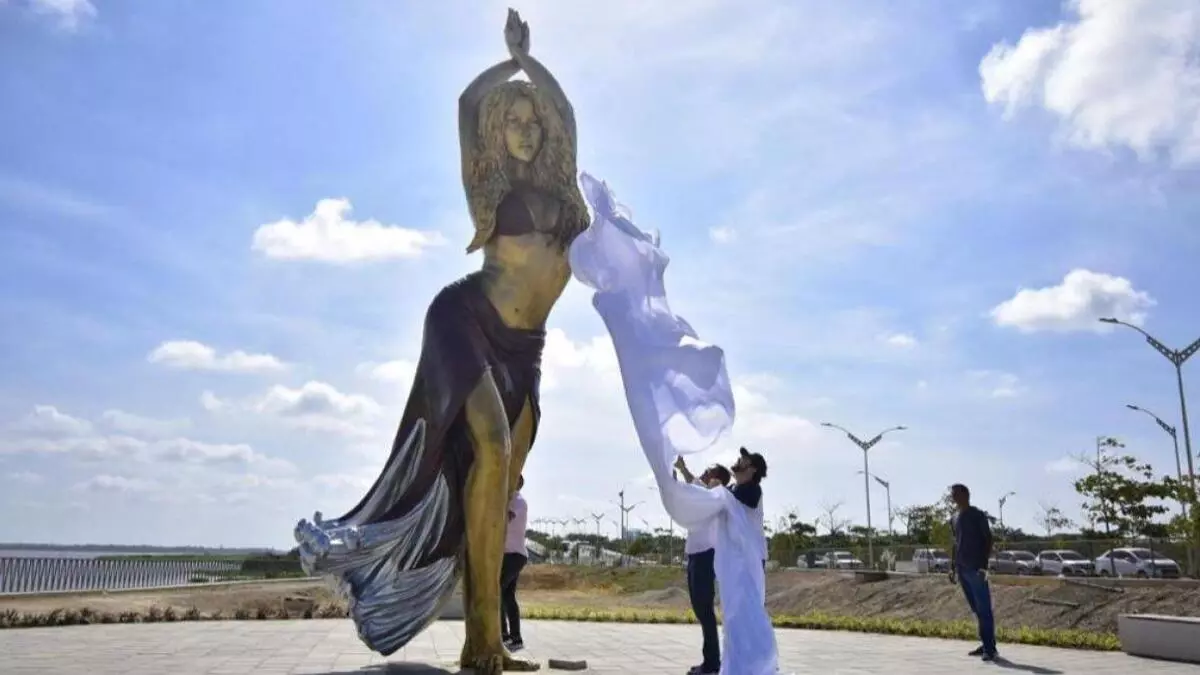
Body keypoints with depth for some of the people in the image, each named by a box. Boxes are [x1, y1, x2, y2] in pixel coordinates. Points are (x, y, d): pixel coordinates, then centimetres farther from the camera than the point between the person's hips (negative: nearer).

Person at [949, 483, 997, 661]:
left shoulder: (978, 515, -4)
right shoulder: (954, 518, 16)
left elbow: (988, 540, -7)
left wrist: (984, 565, -15)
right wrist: (953, 567, 15)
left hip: (976, 568, -7)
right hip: (962, 569, 7)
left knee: (984, 609, -7)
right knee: (976, 609, 9)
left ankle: (990, 648, -9)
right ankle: (985, 644, 13)